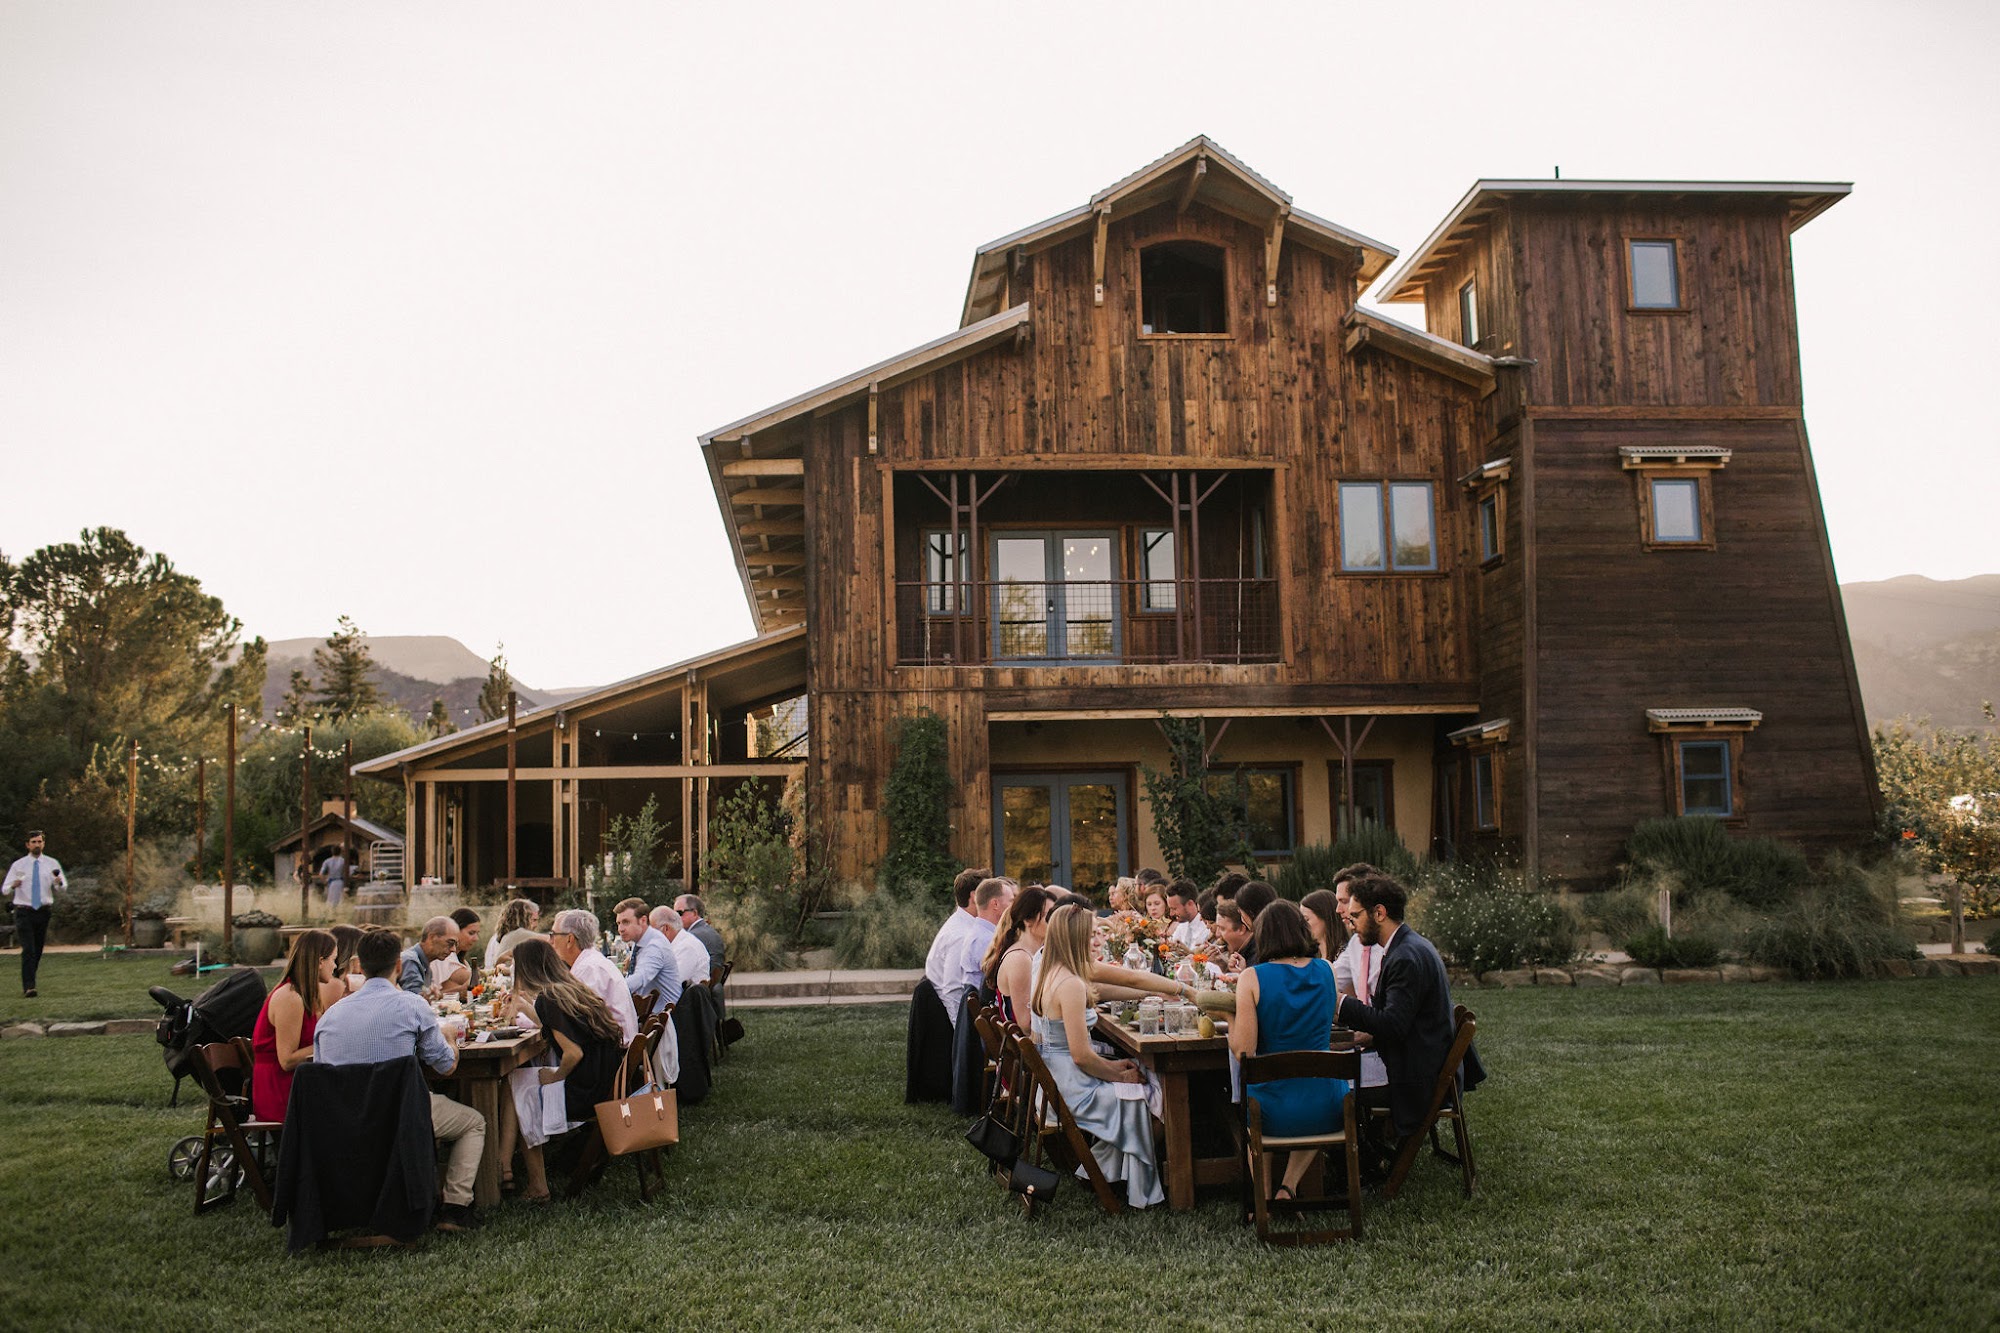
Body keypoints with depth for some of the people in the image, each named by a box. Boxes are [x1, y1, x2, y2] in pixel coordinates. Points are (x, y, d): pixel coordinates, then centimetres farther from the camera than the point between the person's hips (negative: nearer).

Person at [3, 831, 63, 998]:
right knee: (28, 951, -15)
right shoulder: (18, 865, 2)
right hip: (24, 912, -3)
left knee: (38, 951, 9)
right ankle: (28, 988, -21)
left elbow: (62, 888, 6)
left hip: (43, 911, 3)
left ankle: (27, 984, 26)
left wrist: (59, 882, -18)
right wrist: (13, 886, -21)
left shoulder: (51, 864, 6)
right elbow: (4, 889, 2)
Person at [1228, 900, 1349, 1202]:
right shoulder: (1326, 970, 1)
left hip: (1274, 1112, -2)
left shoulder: (1252, 978, -11)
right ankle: (1288, 1187, 23)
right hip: (1327, 1109, 2)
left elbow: (1243, 1050, -14)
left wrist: (1231, 1016, 4)